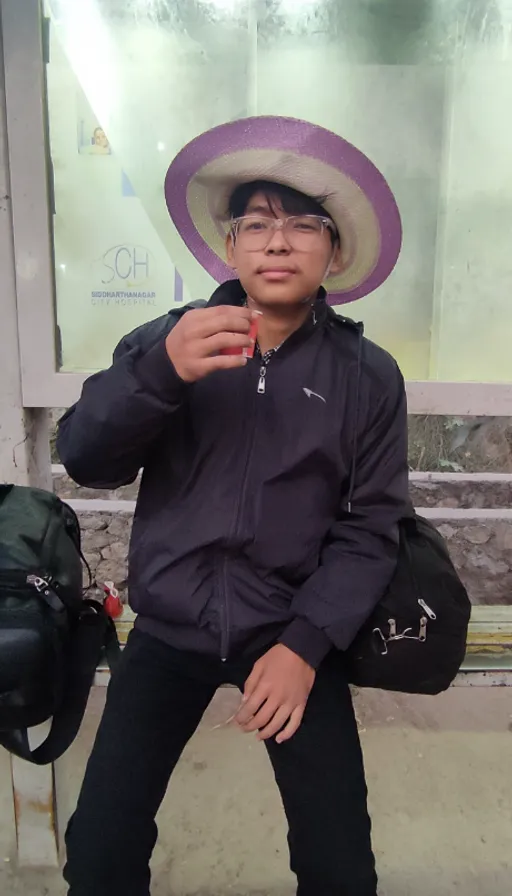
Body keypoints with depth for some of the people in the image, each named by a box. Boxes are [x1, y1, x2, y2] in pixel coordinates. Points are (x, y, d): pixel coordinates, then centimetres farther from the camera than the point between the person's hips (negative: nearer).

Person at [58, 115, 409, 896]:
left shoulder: (369, 376, -4)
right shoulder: (166, 341, -2)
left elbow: (369, 529, -4)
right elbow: (85, 461, -10)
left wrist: (306, 644, -15)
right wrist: (159, 372, -28)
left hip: (293, 636, 0)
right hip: (170, 630, 1)